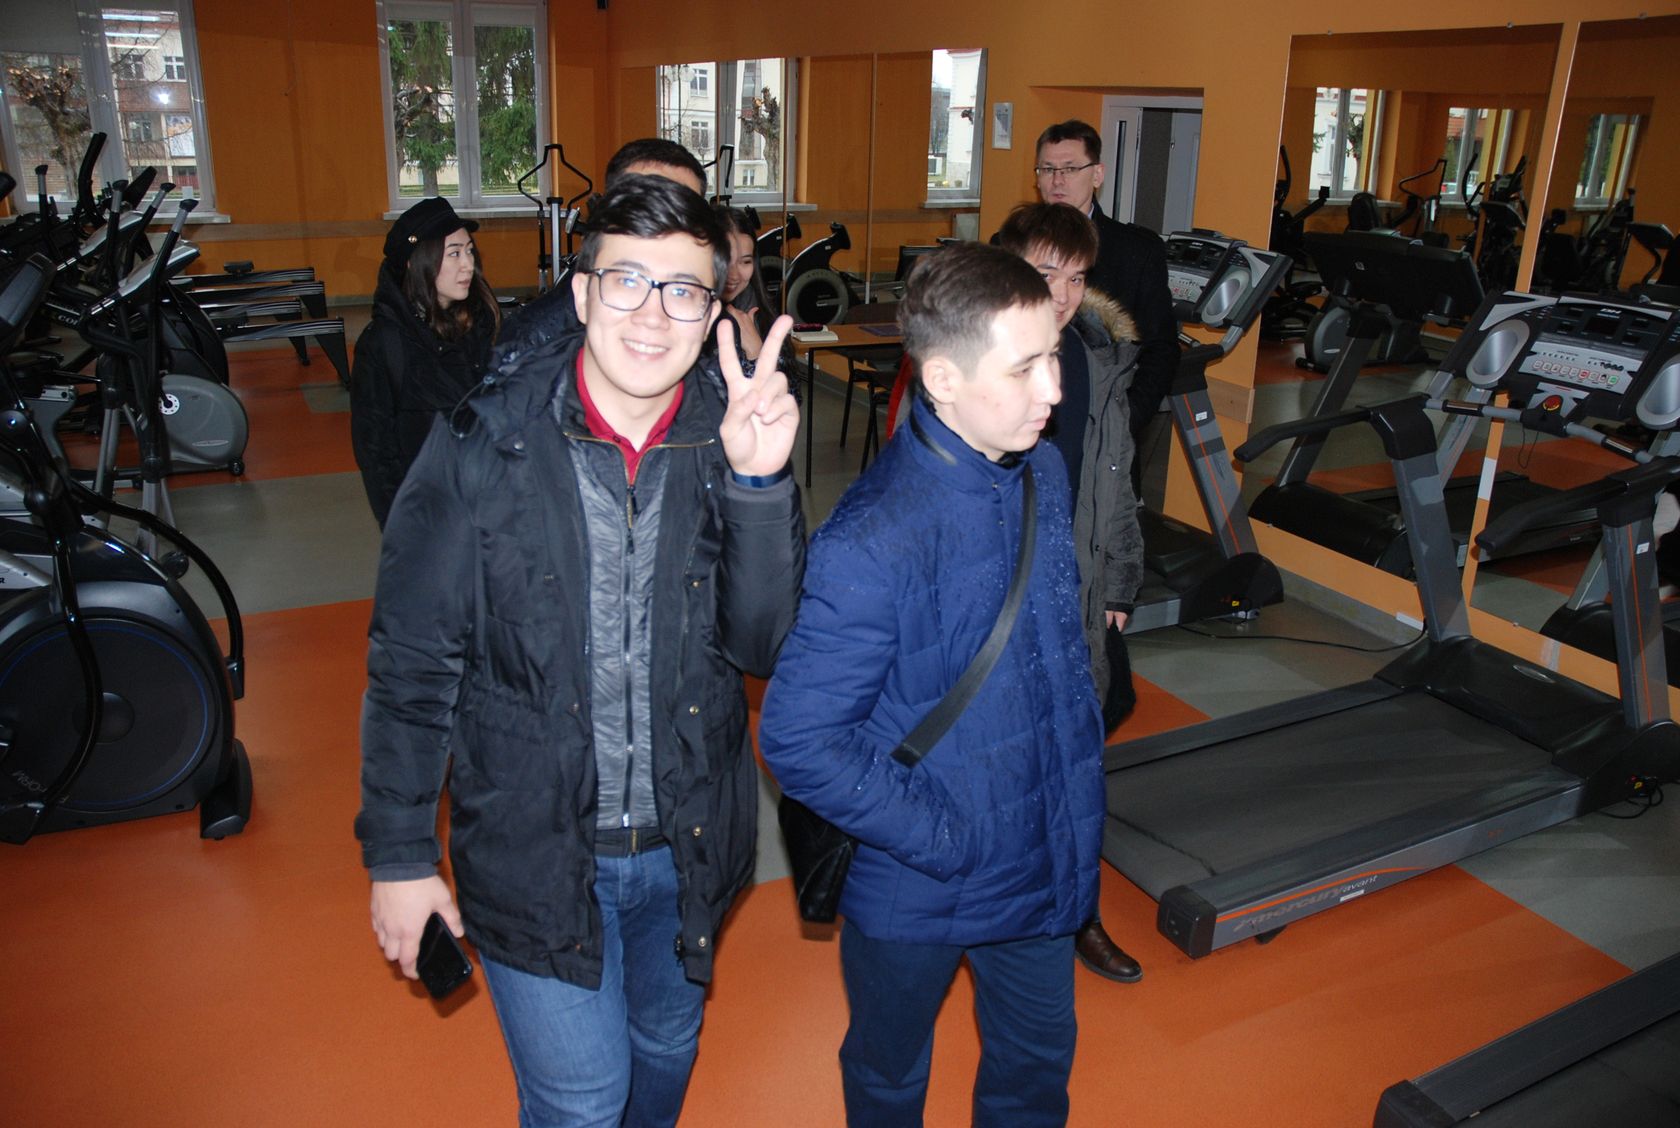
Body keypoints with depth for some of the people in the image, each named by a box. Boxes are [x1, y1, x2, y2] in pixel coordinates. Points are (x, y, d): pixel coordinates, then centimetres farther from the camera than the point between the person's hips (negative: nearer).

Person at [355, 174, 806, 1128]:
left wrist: (760, 484, -29)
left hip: (686, 842, 3)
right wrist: (399, 853, -5)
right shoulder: (483, 447, -16)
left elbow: (764, 645, -15)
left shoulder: (733, 439, -9)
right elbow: (412, 664, -9)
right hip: (534, 847, -3)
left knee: (667, 1049, 27)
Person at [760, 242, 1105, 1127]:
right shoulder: (873, 542, -30)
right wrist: (941, 838, -21)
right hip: (915, 889, -6)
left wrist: (1080, 776, 6)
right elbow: (799, 741, -26)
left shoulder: (1043, 471, -5)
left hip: (1045, 858, 6)